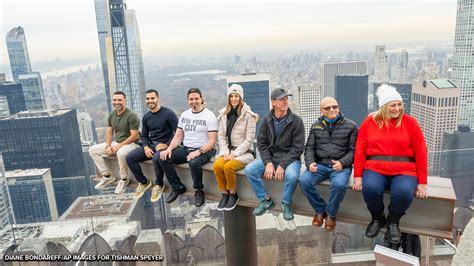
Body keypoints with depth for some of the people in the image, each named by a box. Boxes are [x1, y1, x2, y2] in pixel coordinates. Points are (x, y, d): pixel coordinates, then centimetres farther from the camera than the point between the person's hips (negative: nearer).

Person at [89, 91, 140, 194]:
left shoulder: (131, 116, -18)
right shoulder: (111, 115, 5)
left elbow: (134, 136, -21)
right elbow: (109, 133, 11)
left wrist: (119, 146, -22)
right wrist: (108, 145, -8)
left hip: (130, 143, -8)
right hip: (115, 142, 8)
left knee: (121, 153, -41)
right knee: (93, 150, 2)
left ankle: (124, 179, -15)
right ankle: (107, 176, 8)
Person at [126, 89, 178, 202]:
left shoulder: (168, 113, -10)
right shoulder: (146, 117, 11)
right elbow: (144, 135, 16)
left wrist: (167, 145, -19)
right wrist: (146, 147, -3)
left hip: (164, 146, -6)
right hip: (150, 145, 7)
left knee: (156, 158, -37)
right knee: (130, 157, -12)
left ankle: (159, 185, -8)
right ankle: (144, 182, 9)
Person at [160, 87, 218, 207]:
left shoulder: (209, 116, -6)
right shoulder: (184, 114, 13)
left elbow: (212, 141, -12)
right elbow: (178, 136, 13)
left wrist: (198, 151, -27)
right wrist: (169, 148, -6)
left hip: (204, 151, -6)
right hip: (185, 148, 6)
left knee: (194, 162, -37)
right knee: (163, 158, -14)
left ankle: (198, 191, -8)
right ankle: (178, 188, 3)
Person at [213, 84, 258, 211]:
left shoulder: (248, 115, -6)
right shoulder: (224, 114, 10)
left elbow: (249, 139, -9)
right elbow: (221, 136, 7)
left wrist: (235, 154, -15)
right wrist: (225, 152, -7)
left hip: (244, 152, -4)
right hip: (228, 150, 4)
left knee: (228, 166, -30)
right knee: (217, 165, -25)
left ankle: (233, 194, -5)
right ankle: (224, 193, -5)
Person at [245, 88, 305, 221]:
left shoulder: (296, 121, -9)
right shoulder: (267, 120, 2)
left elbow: (298, 147, -12)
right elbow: (261, 143, 2)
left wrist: (282, 165, -20)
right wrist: (268, 163, -13)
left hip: (289, 158, -3)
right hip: (270, 157, 4)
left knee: (292, 175, -34)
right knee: (249, 169, -16)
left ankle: (286, 204, -4)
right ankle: (265, 200, 3)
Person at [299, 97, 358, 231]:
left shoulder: (350, 126, 5)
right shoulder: (316, 125, 15)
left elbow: (353, 150, 2)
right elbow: (309, 147, 13)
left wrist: (342, 163, -16)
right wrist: (310, 163, -7)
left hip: (341, 166, -3)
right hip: (320, 164, 3)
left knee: (339, 184, -35)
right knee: (304, 181, -25)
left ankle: (331, 214, -5)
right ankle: (320, 210, 0)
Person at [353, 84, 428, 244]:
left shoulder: (410, 122, 3)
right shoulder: (369, 122, 5)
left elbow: (420, 153, 1)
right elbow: (360, 150, 2)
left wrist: (422, 182, -3)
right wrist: (358, 176, -5)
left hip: (404, 170, 0)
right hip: (375, 168, 1)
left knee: (404, 192, -32)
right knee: (370, 188, -31)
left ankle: (393, 221, 2)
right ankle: (377, 218, 2)